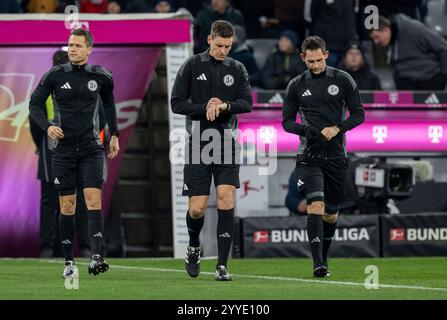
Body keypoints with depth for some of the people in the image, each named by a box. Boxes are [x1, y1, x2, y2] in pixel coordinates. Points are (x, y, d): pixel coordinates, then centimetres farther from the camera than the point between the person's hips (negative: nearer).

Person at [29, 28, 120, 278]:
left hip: (91, 148, 0)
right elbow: (35, 104, 1)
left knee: (94, 199, -15)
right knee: (67, 206, 3)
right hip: (64, 148, 0)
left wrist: (114, 134, 21)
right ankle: (69, 262, 12)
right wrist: (47, 126, -16)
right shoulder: (55, 75, -3)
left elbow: (108, 103, 20)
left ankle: (96, 257, -22)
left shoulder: (101, 77, 2)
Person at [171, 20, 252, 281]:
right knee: (197, 208, -3)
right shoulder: (192, 66, 1)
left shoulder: (237, 69, 8)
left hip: (227, 143, 1)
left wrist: (225, 105, -21)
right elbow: (177, 103, -2)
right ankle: (194, 247, 30)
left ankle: (222, 265, -10)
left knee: (226, 198, -12)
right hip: (198, 145, -1)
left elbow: (247, 103, -2)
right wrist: (205, 109, -15)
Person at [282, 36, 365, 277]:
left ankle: (323, 257, 29)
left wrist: (337, 128, -13)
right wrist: (306, 130, -12)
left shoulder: (342, 80, 3)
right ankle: (318, 264, -23)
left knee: (331, 213, 8)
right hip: (309, 156, -1)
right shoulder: (296, 85, 5)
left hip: (336, 156, 1)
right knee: (315, 205, -19)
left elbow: (358, 114, 4)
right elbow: (287, 121, 8)